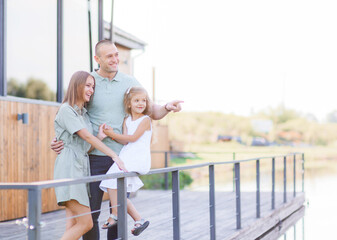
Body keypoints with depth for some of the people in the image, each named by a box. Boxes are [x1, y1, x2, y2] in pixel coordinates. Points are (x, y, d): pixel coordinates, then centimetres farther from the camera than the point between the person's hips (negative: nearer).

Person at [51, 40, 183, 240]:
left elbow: (152, 112, 9)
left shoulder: (129, 82, 5)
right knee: (90, 211, -1)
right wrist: (58, 140, -10)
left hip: (123, 155, 2)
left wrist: (167, 107, -13)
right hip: (95, 156, -1)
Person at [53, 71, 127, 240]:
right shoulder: (66, 110, -5)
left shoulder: (84, 113, 22)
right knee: (85, 223, -14)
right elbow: (86, 137, -13)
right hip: (69, 167, -8)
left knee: (73, 225, 1)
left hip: (81, 167, 8)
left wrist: (100, 137, -1)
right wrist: (114, 156, -15)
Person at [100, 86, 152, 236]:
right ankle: (139, 220, 9)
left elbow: (133, 138, -10)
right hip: (125, 158, 7)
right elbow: (124, 141, 4)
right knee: (118, 194, 2)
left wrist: (113, 134, -8)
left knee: (112, 180, -23)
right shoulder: (126, 121, 15)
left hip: (138, 159, -7)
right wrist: (112, 135, -13)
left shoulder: (145, 119, -2)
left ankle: (114, 215, -11)